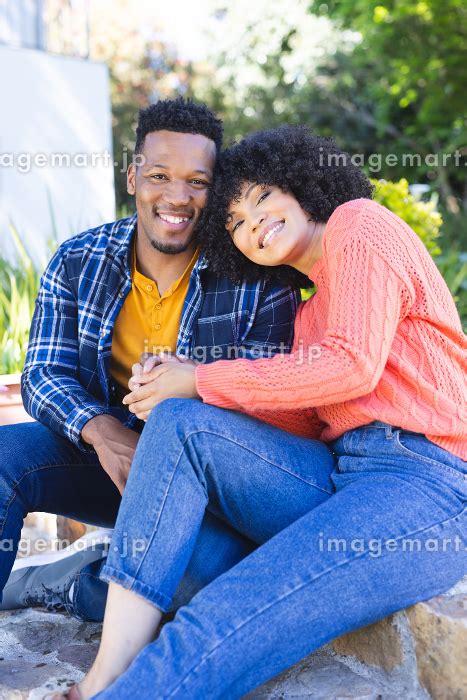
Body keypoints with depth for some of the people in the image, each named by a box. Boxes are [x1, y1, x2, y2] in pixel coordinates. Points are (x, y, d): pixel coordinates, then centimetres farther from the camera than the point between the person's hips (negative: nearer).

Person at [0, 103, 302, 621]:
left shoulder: (259, 279, -9)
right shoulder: (77, 263, 0)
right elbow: (44, 375, -4)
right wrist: (102, 432, -27)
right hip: (105, 455, 3)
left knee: (213, 562, -33)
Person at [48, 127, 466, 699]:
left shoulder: (360, 223, 3)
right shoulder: (309, 314, 27)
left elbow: (352, 366, -12)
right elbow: (309, 421, 13)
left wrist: (202, 382, -4)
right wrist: (184, 388, 3)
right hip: (341, 476, 8)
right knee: (180, 423, -11)